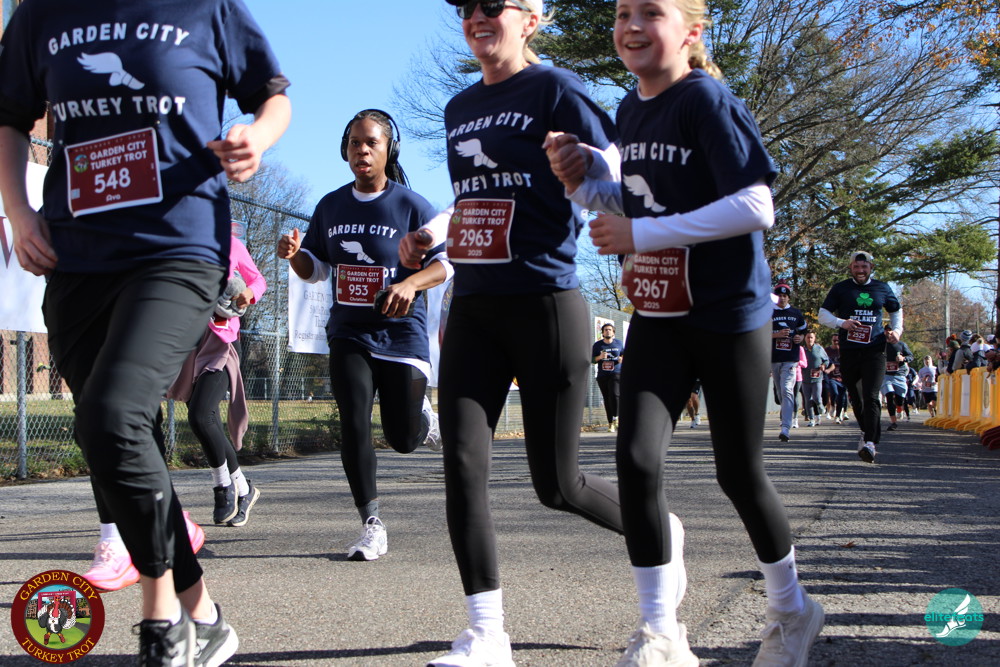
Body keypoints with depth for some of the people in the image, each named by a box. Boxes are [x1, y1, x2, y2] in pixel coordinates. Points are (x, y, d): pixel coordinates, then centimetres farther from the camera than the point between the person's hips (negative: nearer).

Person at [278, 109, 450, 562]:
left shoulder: (411, 206, -5)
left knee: (403, 438, 3)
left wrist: (411, 283, -23)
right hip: (348, 334, 3)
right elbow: (316, 268, 16)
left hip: (401, 333, -3)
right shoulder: (330, 207, 7)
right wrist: (294, 254, -7)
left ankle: (425, 417, 42)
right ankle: (372, 525, -2)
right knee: (354, 423, -11)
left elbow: (445, 262, -4)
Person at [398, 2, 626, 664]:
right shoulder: (460, 108, 16)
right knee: (462, 463, -7)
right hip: (472, 310, 6)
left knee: (557, 484, 1)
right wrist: (432, 232, 14)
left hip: (546, 304, -6)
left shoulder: (557, 91, -5)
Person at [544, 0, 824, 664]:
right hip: (657, 317, 6)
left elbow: (755, 207, -23)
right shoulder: (631, 109, 8)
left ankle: (792, 610, 32)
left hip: (730, 316, -6)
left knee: (740, 474, 6)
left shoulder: (708, 100, -15)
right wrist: (588, 179, -1)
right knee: (638, 458, -11)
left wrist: (641, 233, -22)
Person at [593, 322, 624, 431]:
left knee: (614, 394, -23)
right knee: (606, 399, 2)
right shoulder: (597, 345, 6)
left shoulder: (619, 343, 8)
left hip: (616, 373, -1)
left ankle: (615, 418, -12)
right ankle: (610, 423, 8)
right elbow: (592, 359, 7)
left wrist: (622, 359, -3)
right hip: (602, 375, 1)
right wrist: (600, 357, -13)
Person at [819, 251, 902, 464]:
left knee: (871, 397, -15)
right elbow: (823, 314, 4)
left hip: (875, 350, -1)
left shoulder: (882, 289, 12)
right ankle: (866, 432, 34)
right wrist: (842, 323, -15)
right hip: (849, 351, 1)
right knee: (856, 398, 11)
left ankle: (870, 442, -21)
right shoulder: (841, 289, 7)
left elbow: (896, 310, 28)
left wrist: (897, 329, 9)